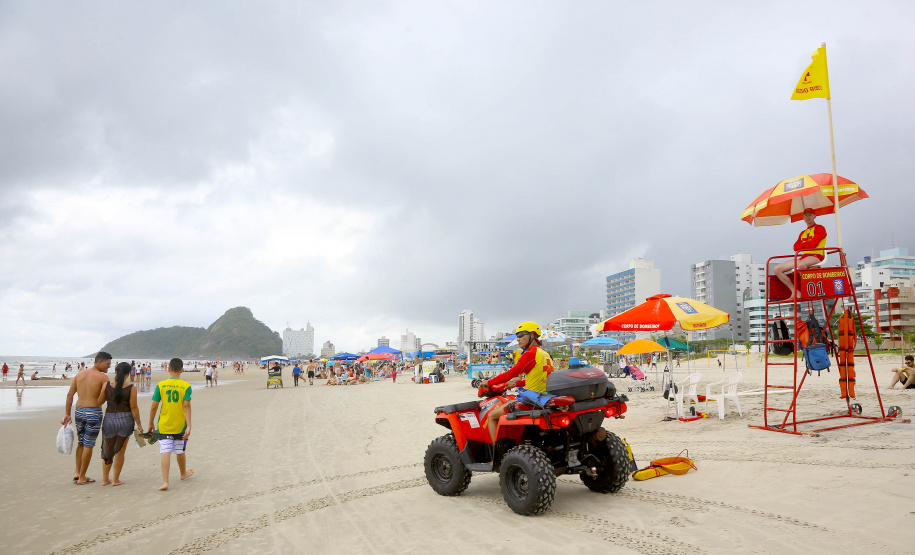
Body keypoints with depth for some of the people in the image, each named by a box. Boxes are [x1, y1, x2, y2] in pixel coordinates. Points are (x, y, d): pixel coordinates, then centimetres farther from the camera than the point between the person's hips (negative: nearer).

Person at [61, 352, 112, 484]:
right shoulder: (103, 377, -9)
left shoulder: (80, 373, 8)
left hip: (79, 412, 6)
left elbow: (70, 394, 8)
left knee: (80, 443, 21)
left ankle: (77, 472, 21)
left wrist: (67, 414, 12)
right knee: (88, 445, 4)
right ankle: (82, 477, 11)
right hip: (94, 412, -6)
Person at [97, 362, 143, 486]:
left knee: (107, 451, 18)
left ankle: (105, 479, 23)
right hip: (125, 420, -2)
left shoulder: (106, 386, -5)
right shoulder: (131, 388, -10)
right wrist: (139, 424, 0)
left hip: (109, 420, 2)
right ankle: (116, 480, 15)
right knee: (120, 451, 10)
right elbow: (134, 408, -9)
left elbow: (99, 402, 3)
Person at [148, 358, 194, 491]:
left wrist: (151, 423, 11)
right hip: (180, 426, 0)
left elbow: (154, 406, -2)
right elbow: (187, 406, -13)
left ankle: (165, 481, -11)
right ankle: (183, 473, 39)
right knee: (180, 451, 17)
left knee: (165, 451, -3)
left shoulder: (161, 385, -4)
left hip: (164, 425, 0)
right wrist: (189, 426, -13)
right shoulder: (186, 386, -7)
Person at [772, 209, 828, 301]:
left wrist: (802, 245, 4)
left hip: (816, 256, -7)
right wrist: (807, 243, -2)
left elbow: (813, 244, -11)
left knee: (801, 264, -44)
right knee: (776, 269, -8)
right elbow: (796, 247, 10)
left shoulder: (819, 228, 5)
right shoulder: (803, 233, 25)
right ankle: (794, 292, -10)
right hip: (803, 257, 7)